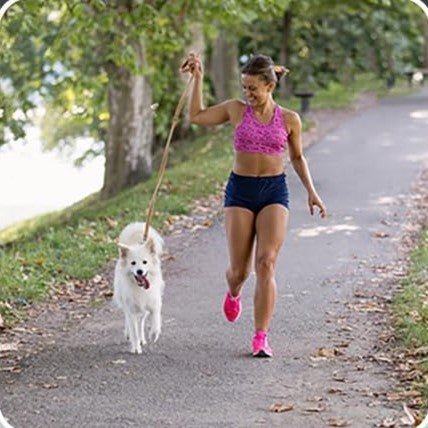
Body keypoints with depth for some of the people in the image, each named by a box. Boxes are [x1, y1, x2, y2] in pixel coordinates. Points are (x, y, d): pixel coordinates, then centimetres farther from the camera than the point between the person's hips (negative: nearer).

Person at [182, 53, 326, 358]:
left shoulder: (289, 120, 2)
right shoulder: (237, 110, 2)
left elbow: (297, 157, 15)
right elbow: (197, 116, 10)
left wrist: (311, 192, 7)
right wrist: (198, 78, 6)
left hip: (275, 191, -1)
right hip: (240, 190, 1)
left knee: (266, 264, -15)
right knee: (239, 270, 3)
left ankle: (261, 338, -13)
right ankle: (234, 293, 42)